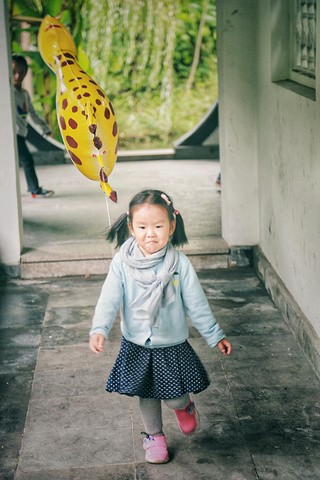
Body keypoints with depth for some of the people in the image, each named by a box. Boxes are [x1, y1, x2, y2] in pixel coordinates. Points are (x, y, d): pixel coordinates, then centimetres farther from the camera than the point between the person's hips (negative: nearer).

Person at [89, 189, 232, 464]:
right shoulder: (122, 262, -13)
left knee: (174, 399, 3)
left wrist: (215, 336, 2)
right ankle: (154, 436, 39)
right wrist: (99, 330, -30)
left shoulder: (180, 263, -13)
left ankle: (185, 406, 38)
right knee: (147, 396, 14)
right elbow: (109, 299, -15)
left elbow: (196, 304, -4)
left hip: (173, 345, -1)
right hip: (136, 346, 1)